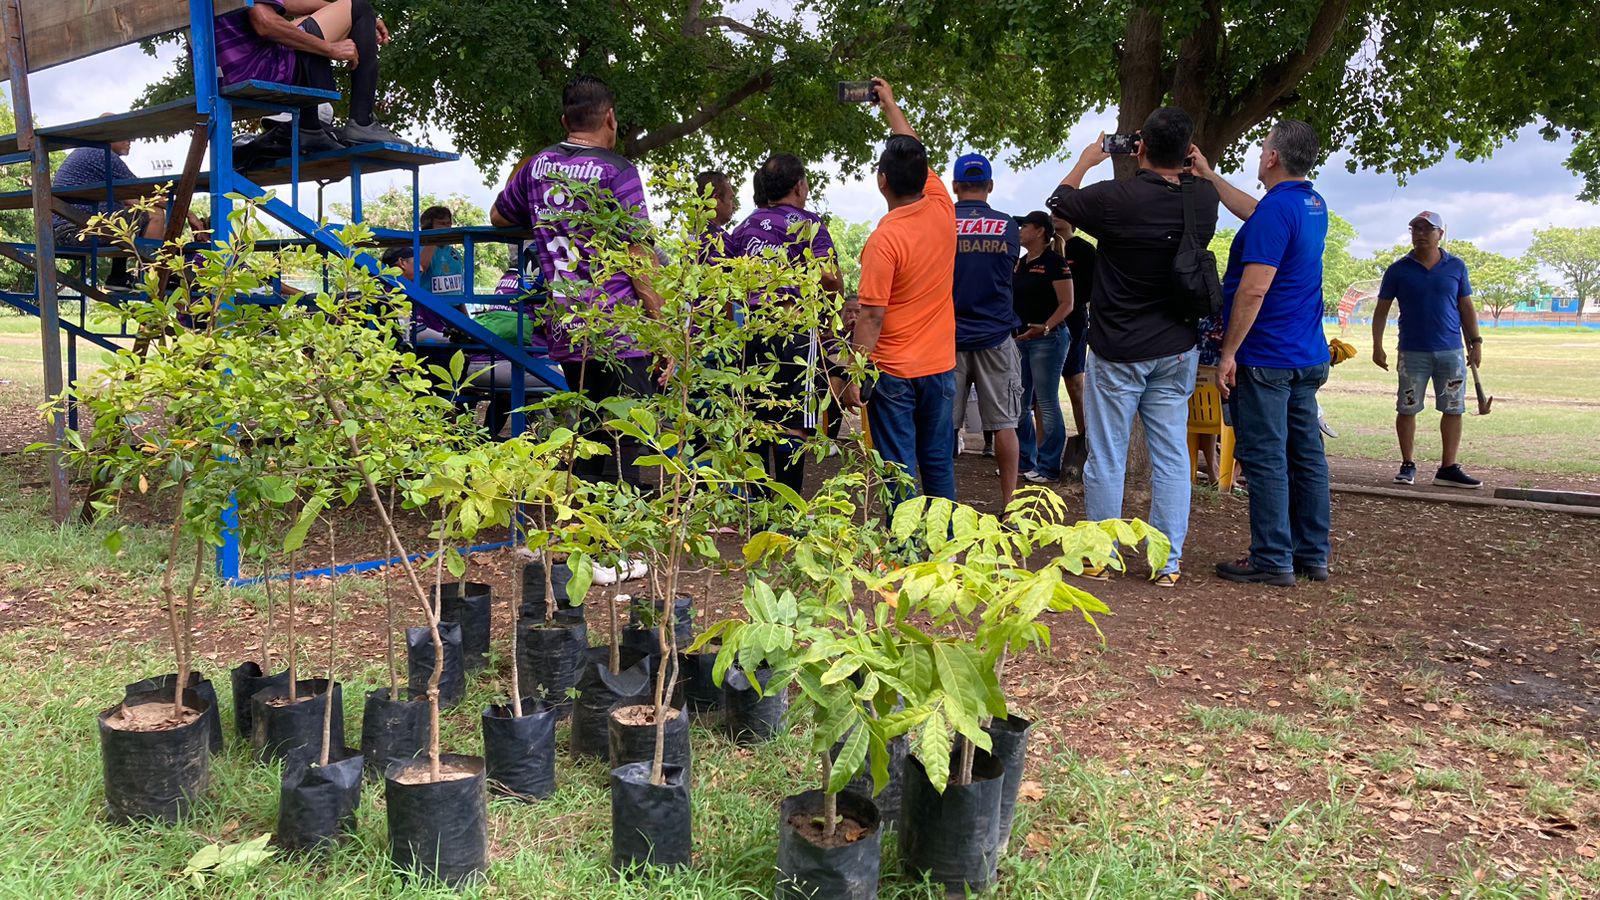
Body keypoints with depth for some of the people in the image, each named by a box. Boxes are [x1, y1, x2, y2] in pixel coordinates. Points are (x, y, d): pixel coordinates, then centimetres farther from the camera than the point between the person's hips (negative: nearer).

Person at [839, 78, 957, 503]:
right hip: (940, 367, 6)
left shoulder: (884, 240, -18)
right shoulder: (943, 210, -1)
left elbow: (872, 317, -18)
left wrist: (853, 377, -11)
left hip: (894, 372, -6)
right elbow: (915, 154, 17)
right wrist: (890, 104, 29)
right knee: (939, 465, 15)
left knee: (899, 472, 2)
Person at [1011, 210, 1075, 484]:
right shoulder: (1020, 263, 14)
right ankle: (1025, 461, 22)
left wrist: (1045, 328, -27)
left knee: (1047, 405, -4)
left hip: (1047, 339, -8)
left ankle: (1049, 468, 3)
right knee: (1020, 404, 11)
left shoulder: (1054, 262, -9)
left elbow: (1067, 304, -14)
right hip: (1021, 339, 8)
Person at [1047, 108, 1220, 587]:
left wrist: (1086, 160, 18)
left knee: (1106, 458, 7)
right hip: (1176, 350, 4)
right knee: (1171, 457, 8)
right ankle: (1168, 562, 13)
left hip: (1117, 353, -4)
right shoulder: (1203, 200, -4)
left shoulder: (1114, 198, -18)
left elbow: (1059, 201, 3)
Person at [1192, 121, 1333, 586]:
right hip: (1308, 357, 9)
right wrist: (1208, 174, 36)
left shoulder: (1276, 210, -17)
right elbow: (1252, 210, 32)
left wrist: (1228, 353, -18)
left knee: (1265, 459, -4)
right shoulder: (1313, 205, 13)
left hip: (1265, 359, -9)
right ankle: (1312, 555, 18)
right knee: (1306, 455, 11)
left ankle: (1273, 560, 0)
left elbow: (1253, 291, -22)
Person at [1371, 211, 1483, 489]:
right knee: (1407, 409, 0)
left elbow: (1466, 307, 12)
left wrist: (1475, 343, 7)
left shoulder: (1456, 266, 7)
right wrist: (1377, 346, -3)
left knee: (1454, 410, 2)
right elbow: (1382, 309, 3)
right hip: (1413, 352, -2)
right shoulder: (1398, 270, 1)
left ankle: (1448, 468, 9)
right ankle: (1408, 465, 12)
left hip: (1452, 351, 2)